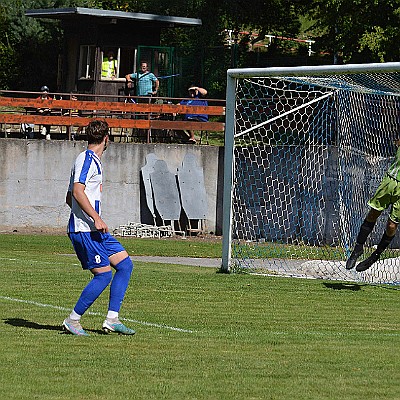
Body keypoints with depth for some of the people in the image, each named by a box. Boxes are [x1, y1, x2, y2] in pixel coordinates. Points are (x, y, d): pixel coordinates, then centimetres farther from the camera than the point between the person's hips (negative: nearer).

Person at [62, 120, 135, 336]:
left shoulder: (92, 160, 20)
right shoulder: (87, 159, -10)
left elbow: (69, 198, 25)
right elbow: (77, 192, -22)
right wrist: (96, 218, -25)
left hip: (94, 230, 10)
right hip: (85, 230, -10)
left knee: (125, 264, 5)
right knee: (104, 275, -10)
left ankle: (112, 319, 5)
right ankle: (72, 320, 0)